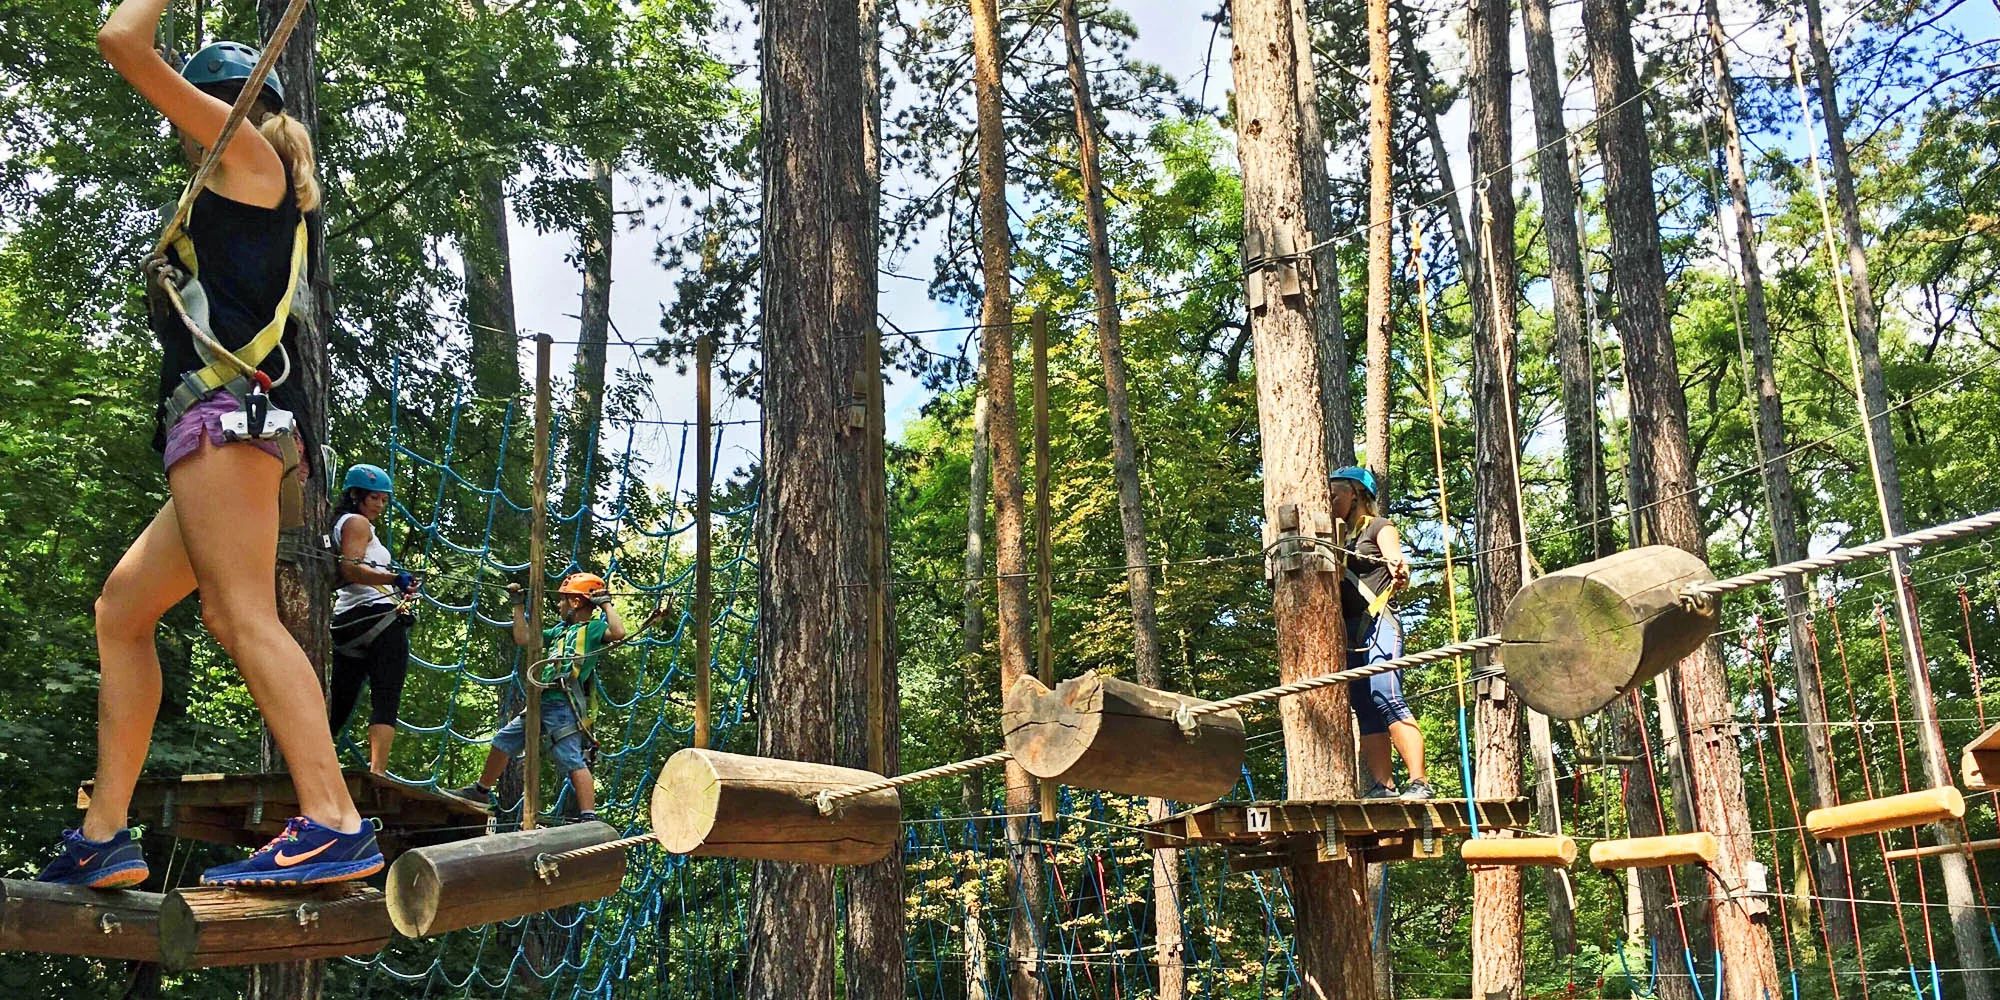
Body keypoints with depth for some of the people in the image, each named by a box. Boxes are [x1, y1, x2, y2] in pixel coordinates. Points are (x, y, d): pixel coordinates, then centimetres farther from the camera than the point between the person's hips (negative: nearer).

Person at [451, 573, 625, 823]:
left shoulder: (593, 629, -4)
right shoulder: (561, 630, 22)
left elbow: (618, 632, -25)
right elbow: (523, 638, 31)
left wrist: (606, 604, -13)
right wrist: (519, 605, 32)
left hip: (564, 706, -10)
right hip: (542, 704, 10)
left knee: (573, 761, -17)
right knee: (502, 741, 21)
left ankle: (588, 818, -21)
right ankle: (481, 792, 38)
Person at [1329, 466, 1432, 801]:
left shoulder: (1379, 527, 6)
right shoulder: (1338, 535, 25)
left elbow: (1397, 561, -11)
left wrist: (1398, 572, -34)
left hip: (1376, 623, -7)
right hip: (1348, 630, 7)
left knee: (1385, 698, -21)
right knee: (1366, 713, 1)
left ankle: (1419, 782, -23)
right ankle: (1383, 786, 0)